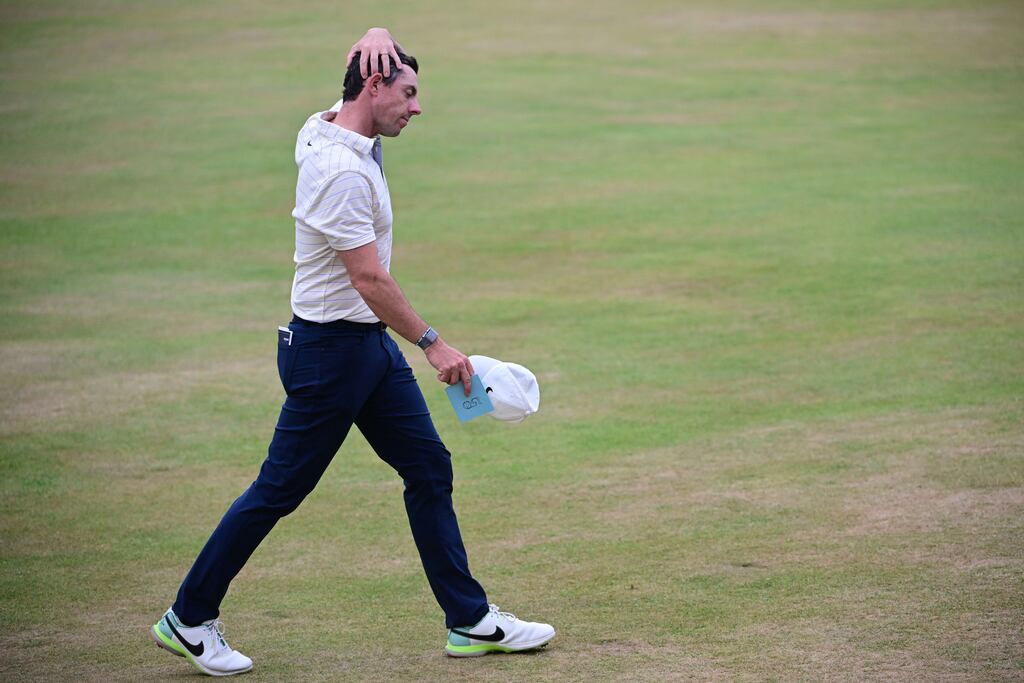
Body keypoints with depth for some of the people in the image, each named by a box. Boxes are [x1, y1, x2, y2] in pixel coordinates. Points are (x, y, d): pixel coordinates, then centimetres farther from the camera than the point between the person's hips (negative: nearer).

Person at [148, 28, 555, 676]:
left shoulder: (333, 129, 4)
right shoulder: (340, 170, -24)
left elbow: (376, 41, 19)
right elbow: (370, 280, -25)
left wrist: (377, 36, -6)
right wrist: (433, 344, -20)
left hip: (372, 344, 10)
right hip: (329, 349, -10)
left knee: (429, 467, 8)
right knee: (280, 490, 0)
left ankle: (471, 621, 13)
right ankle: (189, 620, 12)